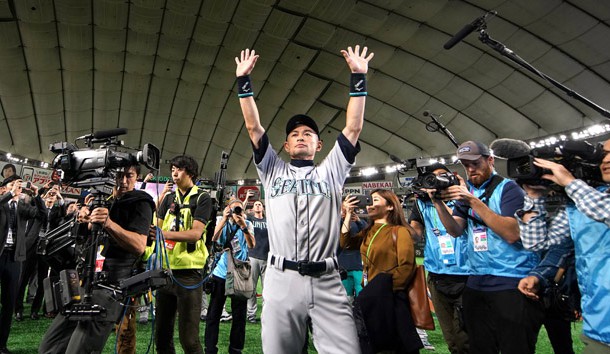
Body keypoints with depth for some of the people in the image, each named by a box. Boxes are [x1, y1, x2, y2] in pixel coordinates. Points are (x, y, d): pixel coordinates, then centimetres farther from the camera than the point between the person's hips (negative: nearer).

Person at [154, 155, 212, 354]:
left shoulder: (202, 199, -2)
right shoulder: (169, 199, 16)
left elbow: (195, 233, -14)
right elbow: (157, 227, 11)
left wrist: (164, 233, -26)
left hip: (189, 272, -6)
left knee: (188, 338, -2)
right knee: (161, 335, 14)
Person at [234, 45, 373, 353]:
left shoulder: (331, 172, 16)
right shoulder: (273, 171, 18)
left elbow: (353, 128, 9)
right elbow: (253, 127, 12)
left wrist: (359, 77, 8)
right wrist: (243, 81, 10)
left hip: (327, 281, 0)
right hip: (281, 279, 1)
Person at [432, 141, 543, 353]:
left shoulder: (507, 188, -5)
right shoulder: (465, 190, 11)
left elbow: (512, 233, -19)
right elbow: (456, 230, 2)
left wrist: (474, 201, -23)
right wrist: (438, 203, -14)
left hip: (513, 283, -5)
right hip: (476, 283, 6)